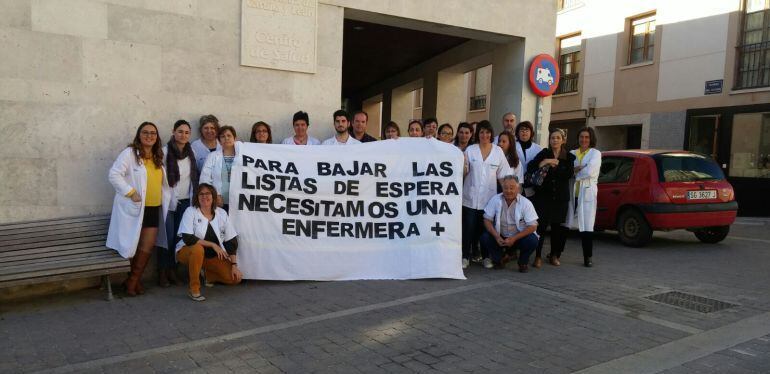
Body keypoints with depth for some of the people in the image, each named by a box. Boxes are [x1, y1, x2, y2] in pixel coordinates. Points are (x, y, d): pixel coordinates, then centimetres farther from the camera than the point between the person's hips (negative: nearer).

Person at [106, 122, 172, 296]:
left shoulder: (158, 157, 13)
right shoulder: (129, 153, -6)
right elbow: (113, 175, -14)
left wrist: (167, 198, 12)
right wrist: (130, 192, -18)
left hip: (154, 209, 5)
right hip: (134, 208, -5)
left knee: (148, 247, 3)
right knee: (134, 247, 4)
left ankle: (134, 280, 18)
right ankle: (133, 280, 21)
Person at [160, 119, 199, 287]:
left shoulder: (191, 152, 7)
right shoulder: (164, 152, -9)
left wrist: (193, 197, 12)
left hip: (185, 201, 4)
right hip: (169, 201, -4)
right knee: (168, 237, -3)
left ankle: (173, 270, 16)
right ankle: (162, 273, 8)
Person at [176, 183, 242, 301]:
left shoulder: (221, 213, -3)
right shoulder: (191, 211, -12)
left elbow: (232, 241, -2)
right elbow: (187, 238, -24)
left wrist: (234, 265, -9)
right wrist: (213, 244, -25)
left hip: (212, 256, 4)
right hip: (187, 251, -3)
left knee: (236, 278, -13)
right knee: (198, 248, -39)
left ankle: (208, 274, 17)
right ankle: (194, 289, -23)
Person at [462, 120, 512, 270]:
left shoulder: (498, 151, 5)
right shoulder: (470, 150, 3)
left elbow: (503, 174, 7)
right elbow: (464, 173, 4)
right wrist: (463, 166, -16)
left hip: (489, 196, 1)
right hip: (471, 196, -1)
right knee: (468, 228, -1)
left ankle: (486, 257, 20)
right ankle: (465, 256, 9)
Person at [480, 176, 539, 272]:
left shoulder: (526, 203, -12)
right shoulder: (495, 200, -9)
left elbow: (533, 226, -14)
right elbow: (487, 220, -5)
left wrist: (514, 239, -23)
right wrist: (496, 236, -21)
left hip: (519, 236, -1)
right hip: (500, 236, 1)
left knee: (532, 241, -30)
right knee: (485, 238, -24)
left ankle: (523, 262, 3)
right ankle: (500, 258, 7)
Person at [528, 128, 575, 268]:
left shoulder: (569, 157, 8)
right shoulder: (544, 154, 6)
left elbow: (569, 174, -7)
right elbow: (530, 168, -6)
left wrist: (555, 165, -12)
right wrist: (543, 163, -19)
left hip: (561, 198, 2)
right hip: (543, 196, -1)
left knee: (558, 227, 4)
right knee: (540, 226, -10)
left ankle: (554, 255, 21)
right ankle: (538, 256, -2)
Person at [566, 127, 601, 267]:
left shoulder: (595, 153, 5)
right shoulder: (572, 153, 16)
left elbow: (590, 172, -11)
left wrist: (574, 171, 0)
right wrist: (579, 169, -13)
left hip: (587, 193, -3)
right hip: (572, 192, 3)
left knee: (586, 226, -6)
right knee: (566, 224, 4)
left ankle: (588, 257, 3)